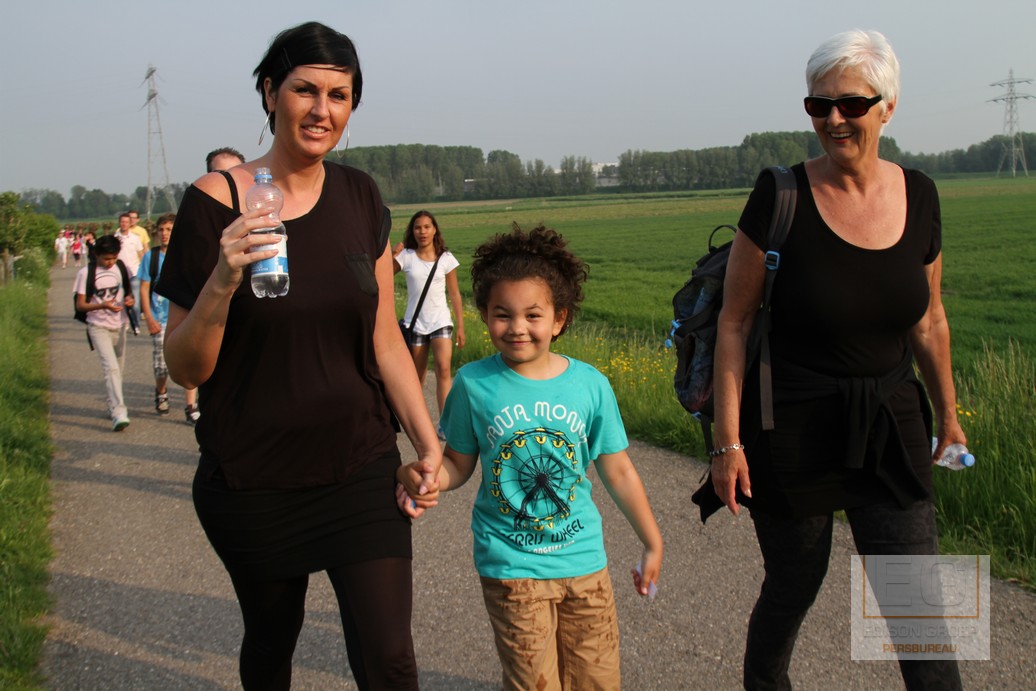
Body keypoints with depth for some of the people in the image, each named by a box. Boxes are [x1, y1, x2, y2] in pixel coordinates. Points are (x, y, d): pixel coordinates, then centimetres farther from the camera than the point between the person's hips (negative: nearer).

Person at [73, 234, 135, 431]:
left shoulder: (121, 269, 4)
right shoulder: (86, 273, -7)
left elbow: (129, 291, 17)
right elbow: (80, 305, -6)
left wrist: (130, 299, -8)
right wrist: (103, 305, -23)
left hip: (120, 325, 5)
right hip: (98, 327, -5)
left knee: (119, 368, 12)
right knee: (111, 367, -18)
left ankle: (113, 406, 31)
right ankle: (119, 413, -25)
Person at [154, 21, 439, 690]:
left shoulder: (360, 196, 0)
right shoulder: (217, 200, -12)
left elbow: (384, 337, 6)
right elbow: (185, 369, -10)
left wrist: (429, 442, 1)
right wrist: (222, 282, -28)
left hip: (362, 468, 2)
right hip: (253, 480, -2)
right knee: (272, 634, 18)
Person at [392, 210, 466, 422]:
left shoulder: (446, 258, -1)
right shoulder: (406, 256, -2)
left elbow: (454, 295, 3)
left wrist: (460, 327, 1)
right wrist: (391, 255, -20)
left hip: (440, 322, -1)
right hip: (415, 323, 1)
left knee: (443, 369, -17)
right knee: (417, 376, 9)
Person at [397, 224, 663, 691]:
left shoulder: (590, 385, -5)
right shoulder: (473, 385, -8)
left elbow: (618, 471, 3)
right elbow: (458, 463, 2)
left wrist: (652, 543, 8)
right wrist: (423, 477, -20)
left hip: (584, 560, 2)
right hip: (511, 566, -2)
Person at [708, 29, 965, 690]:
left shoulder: (919, 196, -1)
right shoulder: (782, 197, -13)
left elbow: (928, 319, 12)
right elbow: (734, 322, -10)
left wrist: (947, 412, 20)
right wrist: (728, 440, -12)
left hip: (889, 431, 3)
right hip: (793, 433, -3)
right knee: (792, 589, 14)